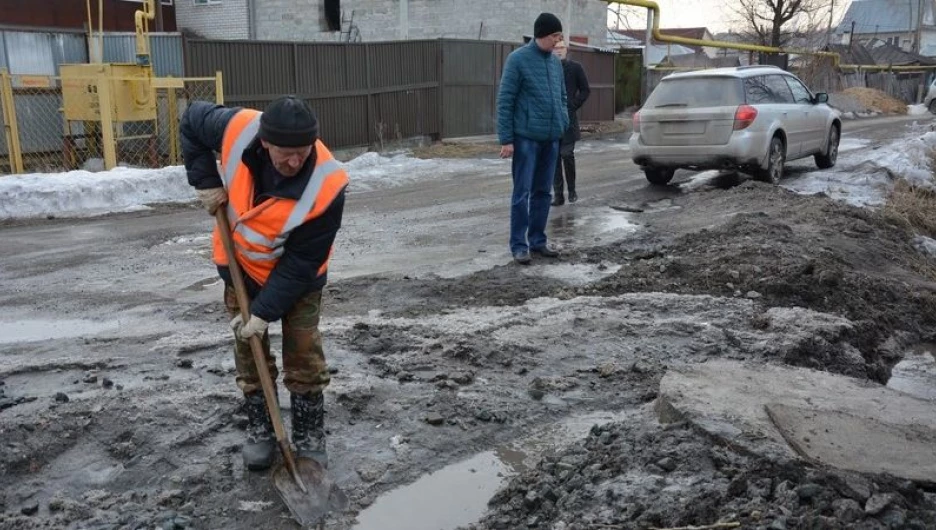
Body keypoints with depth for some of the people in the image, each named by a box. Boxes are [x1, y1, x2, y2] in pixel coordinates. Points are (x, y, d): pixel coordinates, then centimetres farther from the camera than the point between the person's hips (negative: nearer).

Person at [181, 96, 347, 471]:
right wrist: (206, 182, -14)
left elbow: (300, 263, -27)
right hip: (242, 263, 3)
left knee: (303, 352, 0)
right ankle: (259, 431, 26)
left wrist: (265, 311, -26)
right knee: (249, 350, 10)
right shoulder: (238, 128, -30)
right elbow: (191, 121, -6)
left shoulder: (326, 185, -36)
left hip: (297, 273, -3)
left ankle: (309, 436, 17)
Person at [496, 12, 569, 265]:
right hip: (526, 137, -6)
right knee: (522, 193, -2)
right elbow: (504, 100, -9)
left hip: (551, 138, 6)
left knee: (543, 192, 10)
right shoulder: (518, 59, -7)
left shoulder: (555, 61, 12)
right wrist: (506, 139, -13)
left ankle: (537, 240, 19)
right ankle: (519, 245, 5)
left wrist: (563, 124, 9)